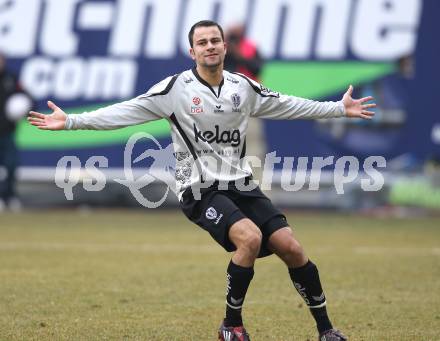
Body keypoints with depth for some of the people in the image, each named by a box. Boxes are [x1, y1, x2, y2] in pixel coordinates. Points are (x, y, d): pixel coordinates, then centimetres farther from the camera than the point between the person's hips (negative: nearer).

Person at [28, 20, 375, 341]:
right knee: (249, 237, -29)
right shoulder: (175, 88, -7)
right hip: (200, 190, -5)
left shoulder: (244, 87, 6)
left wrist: (340, 108, 22)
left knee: (291, 248, -7)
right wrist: (71, 121, -19)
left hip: (241, 185, 5)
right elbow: (124, 112, -10)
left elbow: (288, 105, 19)